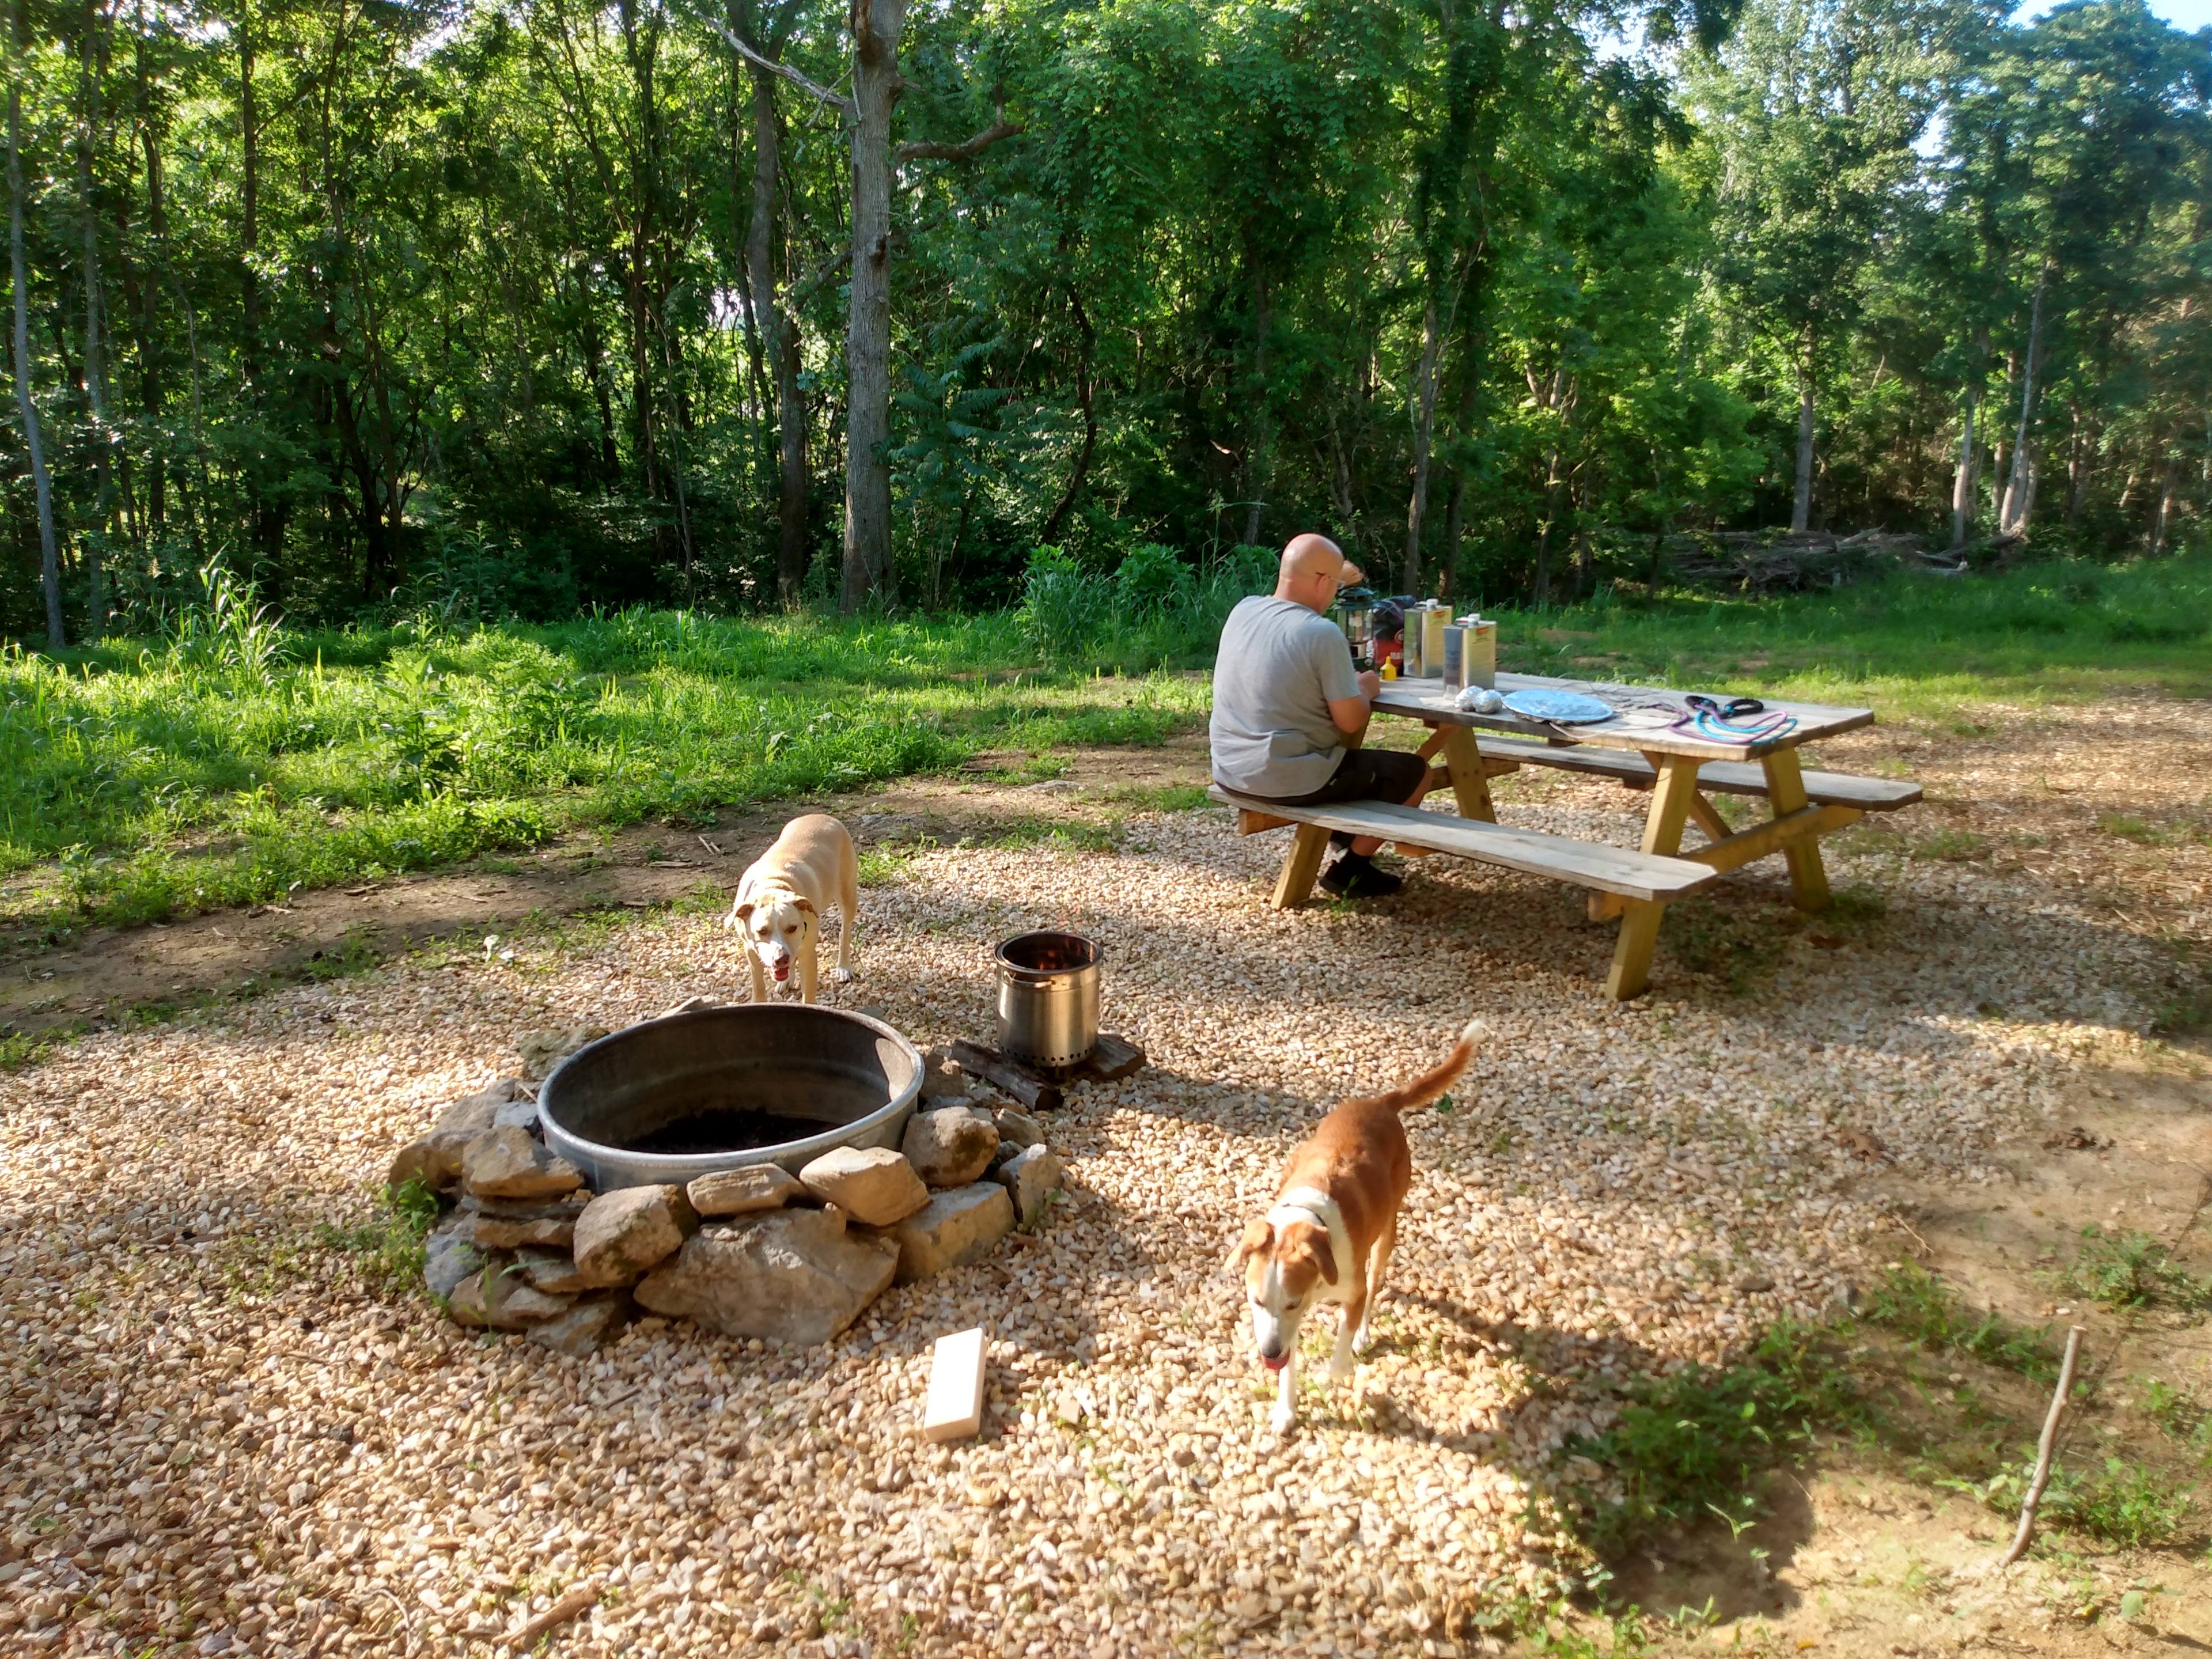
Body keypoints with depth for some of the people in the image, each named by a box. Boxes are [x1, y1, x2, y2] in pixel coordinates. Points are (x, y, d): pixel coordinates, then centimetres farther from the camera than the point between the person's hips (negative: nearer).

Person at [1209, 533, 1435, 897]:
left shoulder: (1242, 610, 1)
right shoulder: (1323, 633, -19)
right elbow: (1351, 722, -15)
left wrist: (1333, 577, 32)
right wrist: (1365, 690, 5)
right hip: (1291, 782, -8)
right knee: (1416, 772, 11)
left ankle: (1344, 834, 44)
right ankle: (1349, 869, 14)